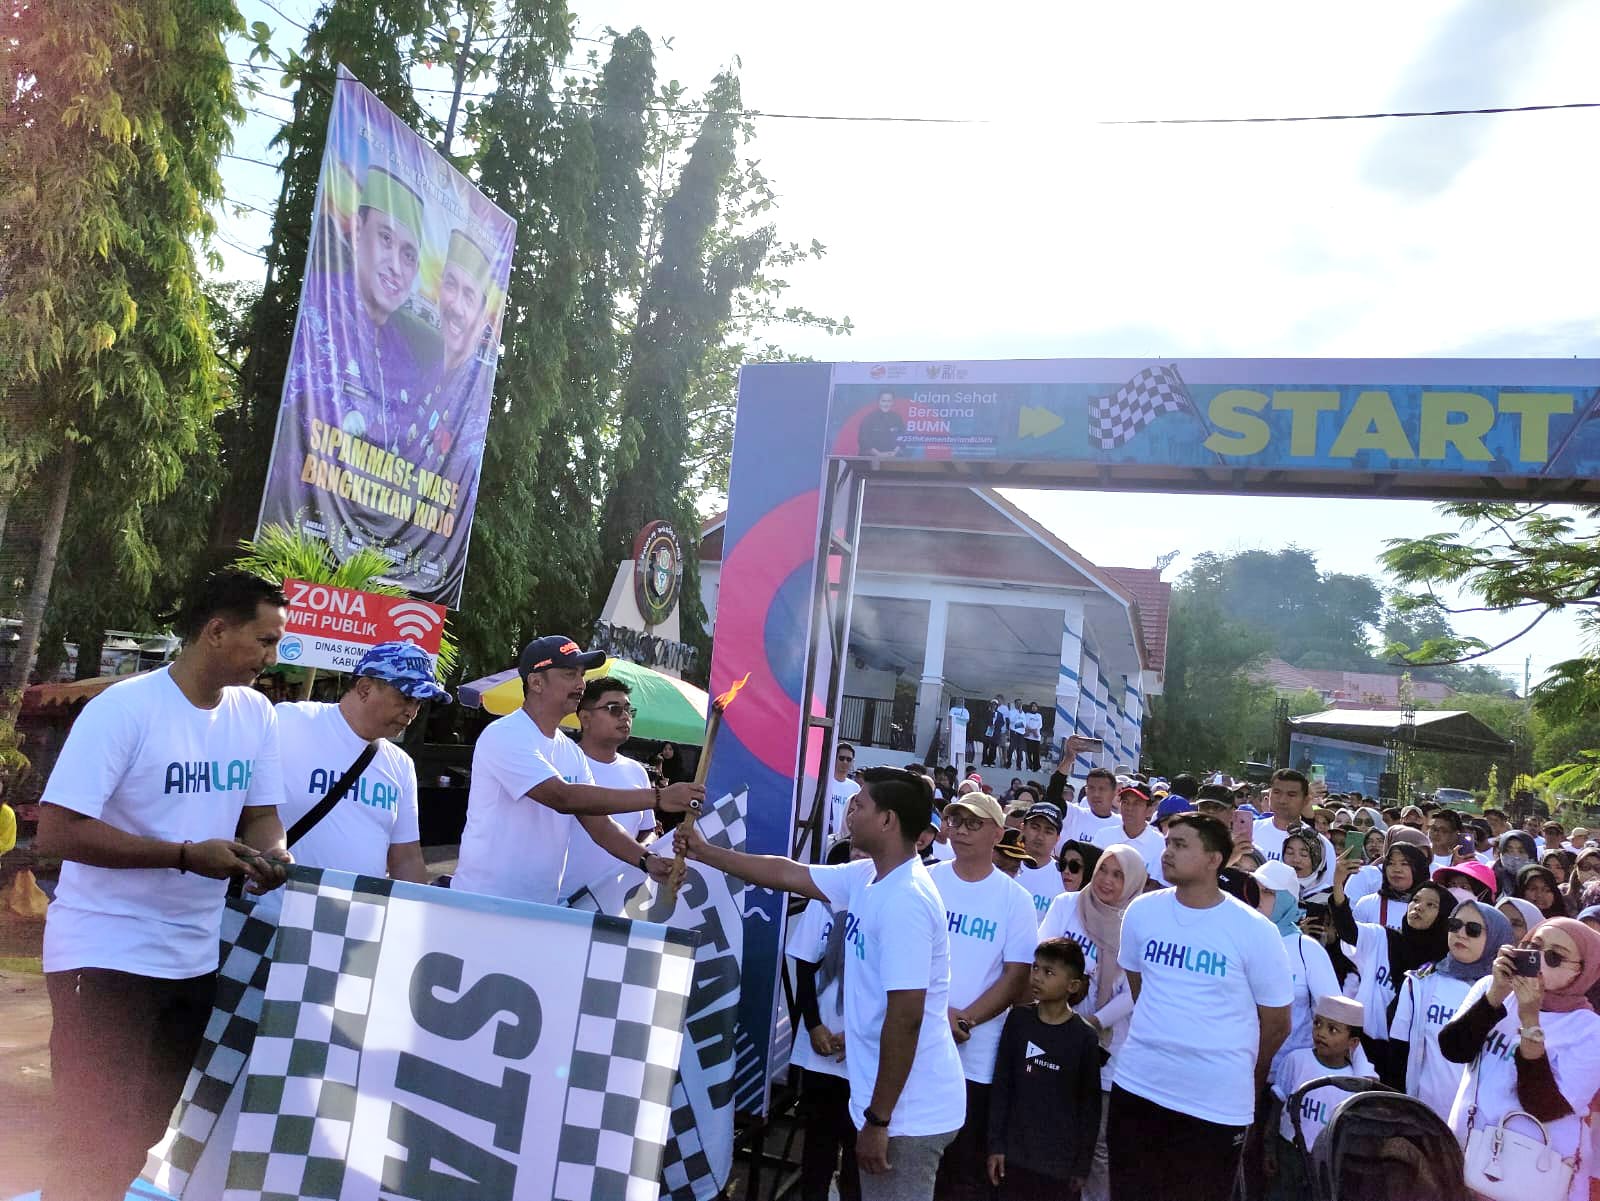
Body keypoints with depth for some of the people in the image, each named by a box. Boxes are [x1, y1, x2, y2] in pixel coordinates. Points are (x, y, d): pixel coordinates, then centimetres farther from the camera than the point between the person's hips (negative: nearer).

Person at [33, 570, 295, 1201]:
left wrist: (270, 854, -17)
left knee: (141, 1132, 20)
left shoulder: (256, 714, 0)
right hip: (108, 953, -6)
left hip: (196, 956, 7)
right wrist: (187, 855, -27)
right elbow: (56, 831, -22)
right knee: (97, 1143, -1)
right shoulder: (123, 708, -19)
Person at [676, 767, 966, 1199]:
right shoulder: (865, 879, 5)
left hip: (910, 1111, -9)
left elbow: (906, 1019, -26)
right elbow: (787, 873, 15)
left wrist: (877, 1119, -20)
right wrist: (705, 852, 18)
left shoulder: (904, 900, -25)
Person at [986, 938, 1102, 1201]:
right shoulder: (1018, 1019, -2)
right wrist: (996, 1144, 0)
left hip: (1062, 1159, -2)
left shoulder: (1084, 1037, -8)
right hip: (1016, 1152, 2)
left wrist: (1083, 1165, 1)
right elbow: (1001, 1085, 2)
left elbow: (1090, 1104, -1)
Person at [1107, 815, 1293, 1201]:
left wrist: (1242, 1080, 9)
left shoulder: (1254, 930, -12)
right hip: (1137, 1085, 3)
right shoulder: (1142, 911, -2)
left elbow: (1276, 1023, -1)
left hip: (1217, 1102, -3)